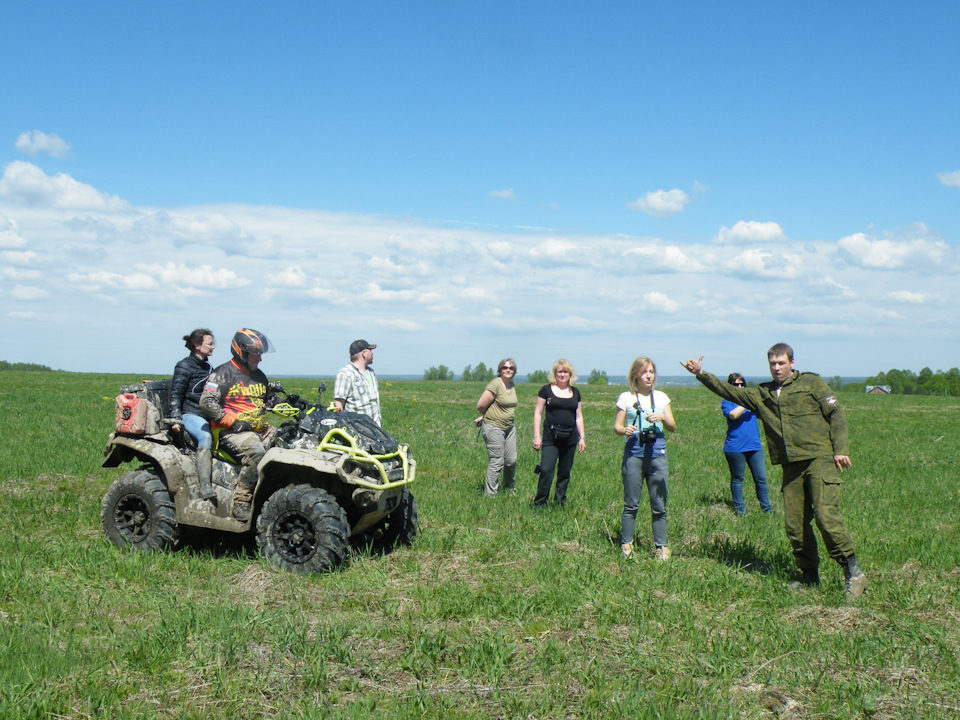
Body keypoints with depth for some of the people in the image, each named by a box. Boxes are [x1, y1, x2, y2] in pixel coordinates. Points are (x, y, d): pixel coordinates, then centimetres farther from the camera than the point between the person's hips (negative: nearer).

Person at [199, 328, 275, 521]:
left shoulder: (259, 376, 22)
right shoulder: (223, 373, -2)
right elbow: (207, 402, -12)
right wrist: (234, 422, -16)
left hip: (259, 430, 7)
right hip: (232, 432, -7)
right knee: (255, 450, -37)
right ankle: (241, 503, -30)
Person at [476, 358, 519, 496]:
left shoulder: (513, 386, 10)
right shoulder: (495, 384, -15)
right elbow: (481, 406, -14)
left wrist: (485, 416, 7)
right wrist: (488, 415, 6)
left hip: (509, 427, 8)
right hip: (493, 428, -8)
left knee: (511, 460, 10)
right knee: (497, 461, -7)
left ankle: (509, 488, 31)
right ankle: (489, 494, 1)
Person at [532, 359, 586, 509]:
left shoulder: (575, 392, 12)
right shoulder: (546, 390, 1)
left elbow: (579, 417, 17)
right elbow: (538, 413, 2)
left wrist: (582, 437, 12)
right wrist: (536, 436, -4)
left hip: (570, 438, 4)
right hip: (551, 438, -4)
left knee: (565, 472, 8)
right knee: (546, 470, -12)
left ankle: (560, 501, 19)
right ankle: (539, 504, -3)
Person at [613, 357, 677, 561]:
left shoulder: (661, 397, 12)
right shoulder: (626, 398, 6)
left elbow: (673, 427, 9)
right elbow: (616, 426, 5)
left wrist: (662, 418, -12)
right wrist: (624, 430, -17)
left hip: (657, 454, 2)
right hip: (634, 454, -2)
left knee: (659, 504, 3)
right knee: (631, 504, 1)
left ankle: (661, 546, 12)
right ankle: (626, 544, 12)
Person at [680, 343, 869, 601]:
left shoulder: (811, 383, 6)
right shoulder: (762, 394, 18)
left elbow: (836, 413, 3)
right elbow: (730, 391, 18)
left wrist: (841, 449, -7)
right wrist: (701, 374, 8)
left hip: (819, 458, -5)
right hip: (791, 466, 5)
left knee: (826, 515, -16)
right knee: (794, 524, 3)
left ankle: (853, 573, -9)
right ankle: (809, 574, 18)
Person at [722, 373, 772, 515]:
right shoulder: (727, 402, 0)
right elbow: (733, 415, -19)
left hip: (754, 446, 5)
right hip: (735, 448, -5)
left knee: (761, 478, 3)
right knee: (737, 479, 5)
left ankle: (766, 507, 13)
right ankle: (739, 508, 15)